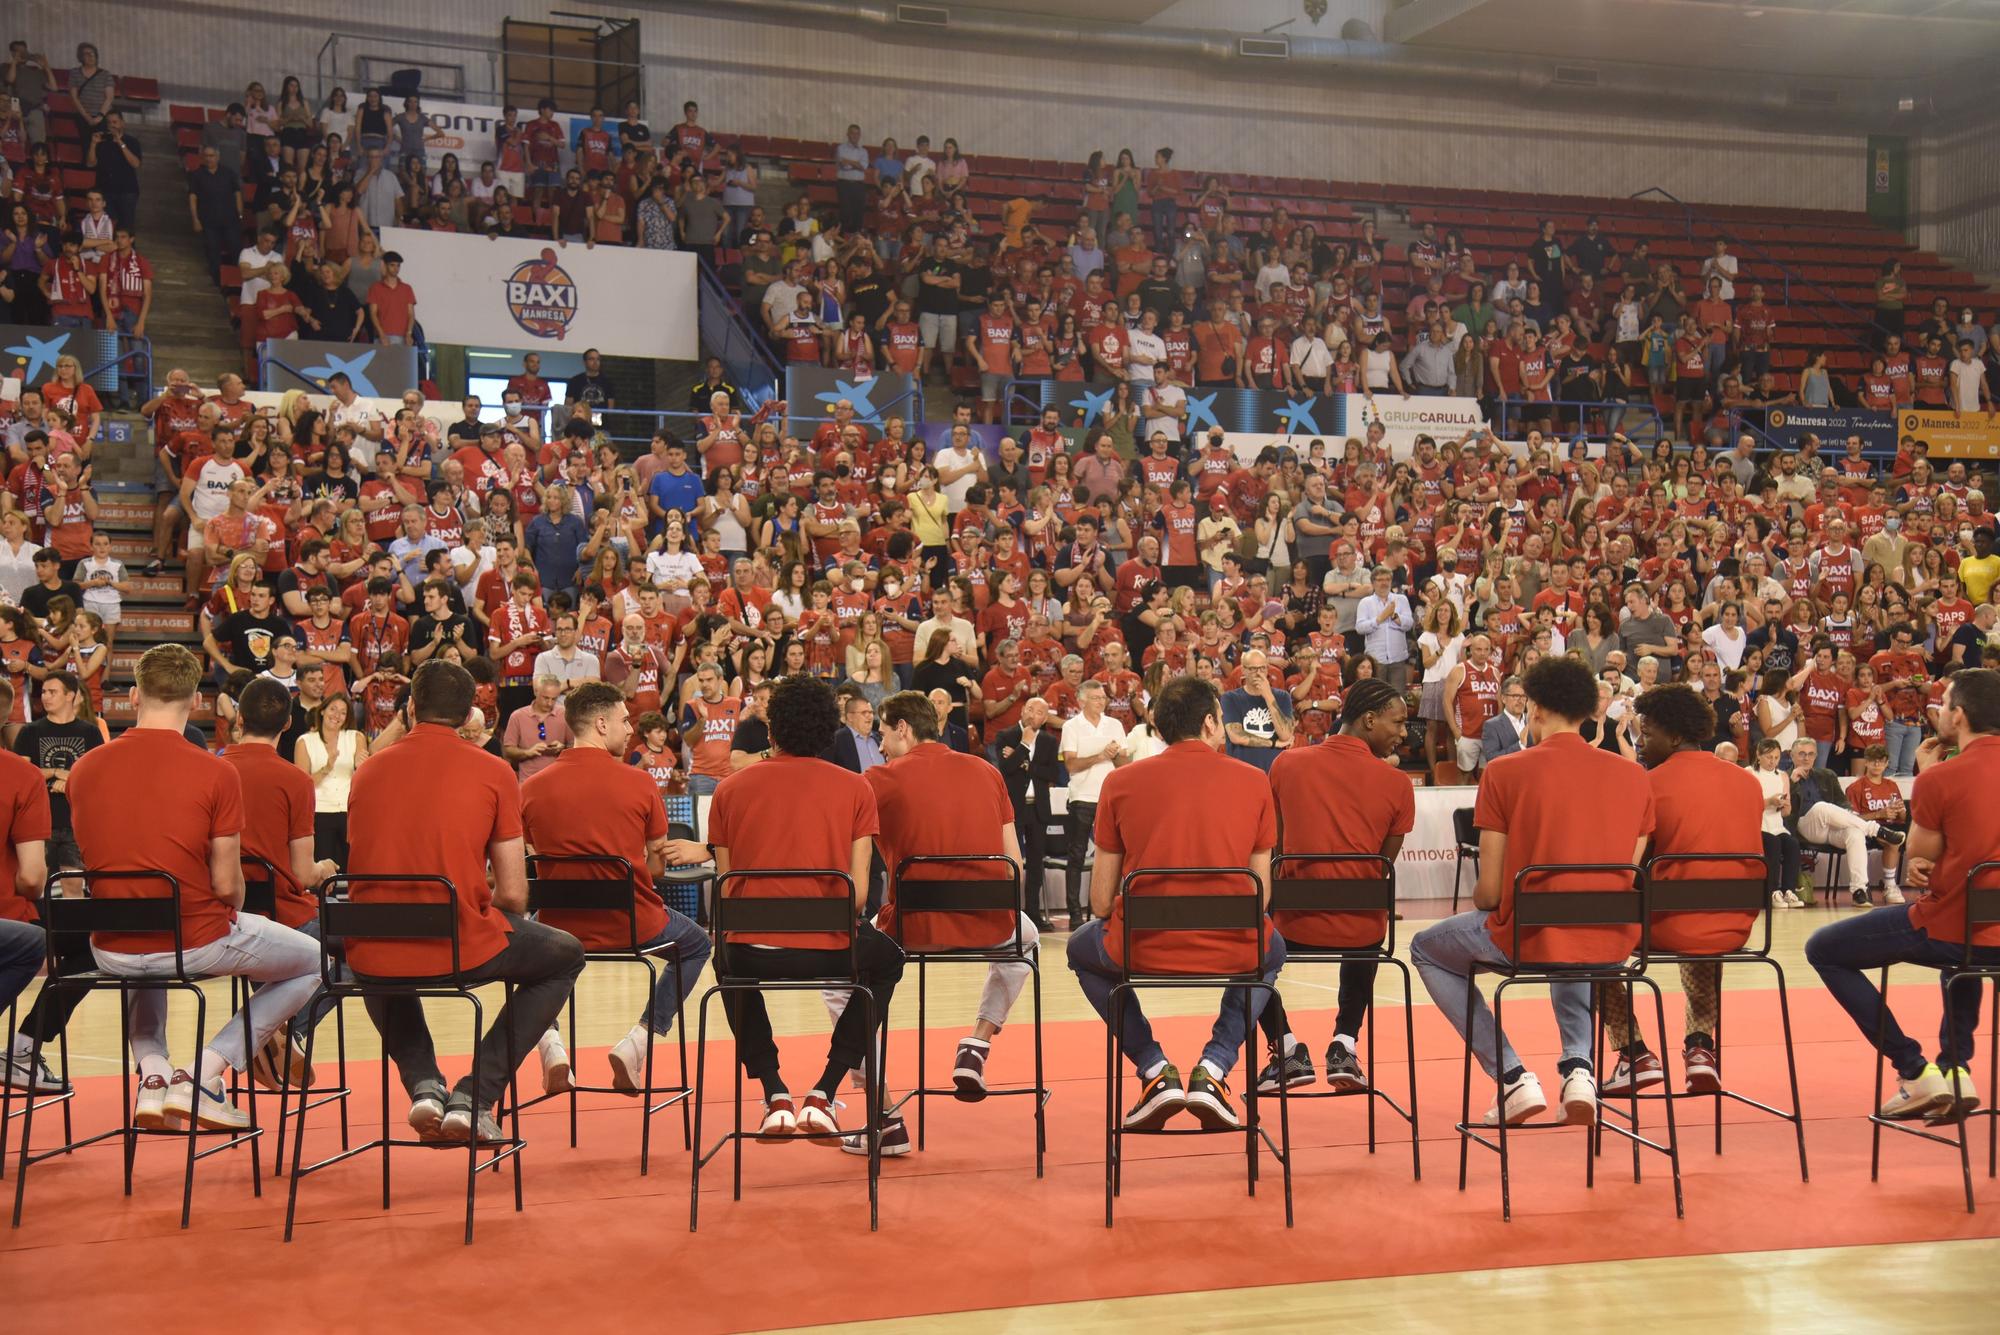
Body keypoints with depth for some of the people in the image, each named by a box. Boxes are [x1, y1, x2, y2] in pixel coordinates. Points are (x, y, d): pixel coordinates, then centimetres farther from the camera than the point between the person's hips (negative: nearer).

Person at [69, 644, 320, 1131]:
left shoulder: (83, 769, -2)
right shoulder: (216, 772, -14)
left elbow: (98, 862, 11)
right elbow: (226, 885, -12)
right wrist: (233, 919, 11)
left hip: (111, 951, 5)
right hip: (196, 944, -5)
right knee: (313, 961, 19)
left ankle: (152, 1075, 20)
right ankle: (203, 1074, 7)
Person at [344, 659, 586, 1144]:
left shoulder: (368, 770, 9)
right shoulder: (493, 772, -1)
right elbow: (512, 895, -2)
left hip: (373, 957, 4)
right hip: (462, 951, -4)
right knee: (565, 955, 24)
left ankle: (424, 1085, 19)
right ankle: (475, 1095, 9)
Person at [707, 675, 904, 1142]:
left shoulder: (730, 789, 6)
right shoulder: (855, 788, 2)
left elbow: (725, 889, 8)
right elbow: (858, 892, -2)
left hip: (753, 951, 1)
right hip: (829, 951, -1)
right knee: (885, 960, 33)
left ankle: (775, 1096, 25)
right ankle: (823, 1095, 19)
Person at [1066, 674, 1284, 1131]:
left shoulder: (1121, 781, 3)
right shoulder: (1253, 782, 5)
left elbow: (1101, 902, 4)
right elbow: (1261, 896, 8)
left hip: (1142, 949, 0)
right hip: (1233, 952, 1)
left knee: (1082, 950, 34)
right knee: (1271, 951, 37)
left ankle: (1155, 1070, 17)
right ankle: (1213, 1069, 14)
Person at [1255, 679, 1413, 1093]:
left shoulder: (1287, 764, -1)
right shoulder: (1397, 784, -4)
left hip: (1296, 926, -1)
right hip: (1362, 931, 1)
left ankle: (1287, 1048, 16)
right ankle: (1345, 1044, 22)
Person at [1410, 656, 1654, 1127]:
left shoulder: (1504, 772, -9)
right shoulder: (1633, 775, 2)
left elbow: (1489, 892, -8)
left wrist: (1482, 902, 16)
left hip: (1527, 937, -4)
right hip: (1611, 941, 5)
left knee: (1426, 949, 26)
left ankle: (1513, 1077, 13)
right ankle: (1579, 1063, 17)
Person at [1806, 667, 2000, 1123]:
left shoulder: (1939, 778, -16)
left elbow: (1918, 864, -1)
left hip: (1949, 930, -7)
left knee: (1822, 948, 11)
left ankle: (1915, 1071, 5)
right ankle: (1956, 1067, 26)